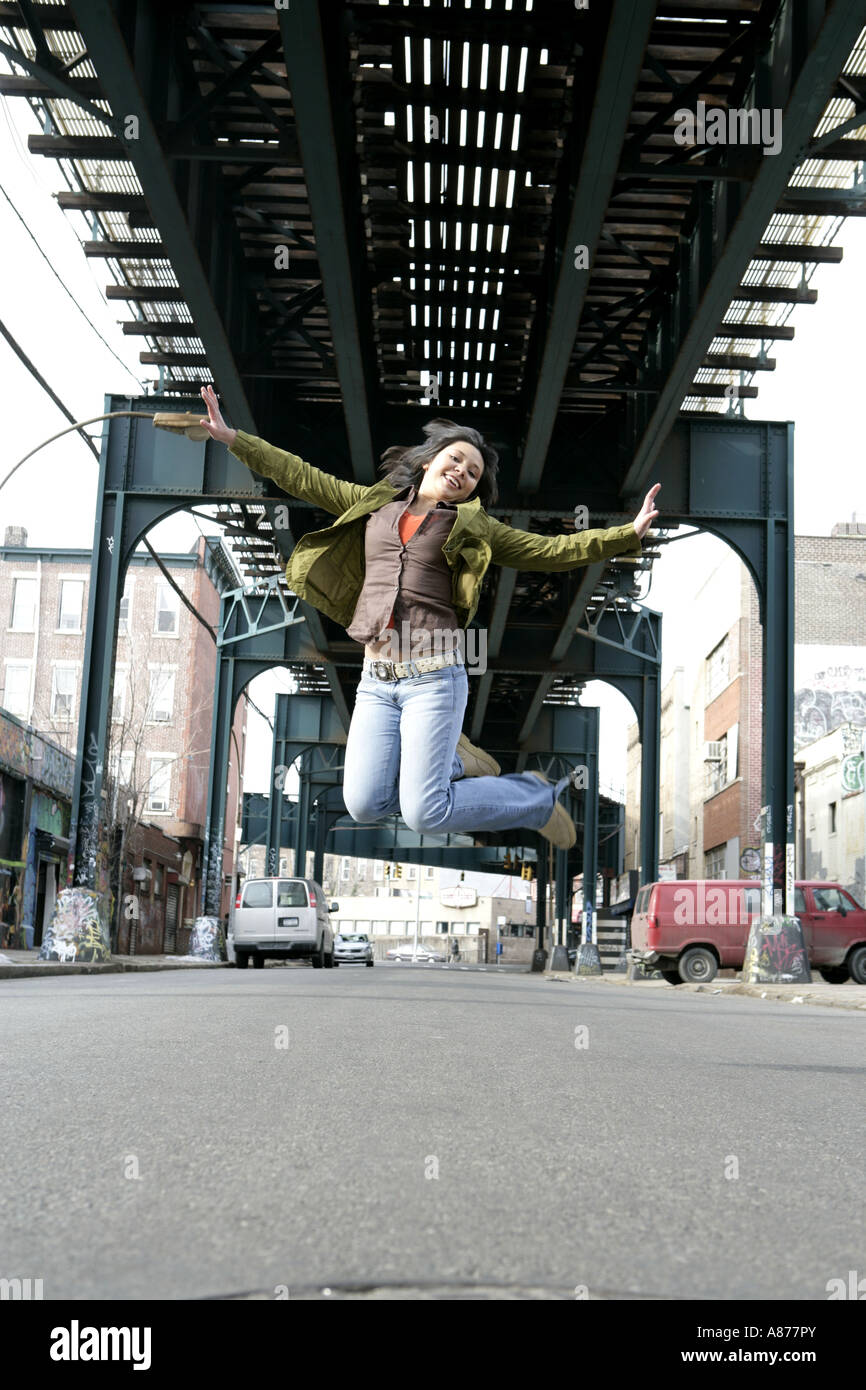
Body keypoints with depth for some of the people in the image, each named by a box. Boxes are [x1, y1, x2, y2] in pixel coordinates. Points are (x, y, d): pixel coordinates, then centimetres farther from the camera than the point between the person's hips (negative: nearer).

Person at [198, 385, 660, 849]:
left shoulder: (473, 528, 8)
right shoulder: (375, 502, 16)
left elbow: (552, 550, 3)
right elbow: (303, 478, 16)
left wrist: (628, 534, -7)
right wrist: (232, 437, 12)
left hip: (433, 676, -4)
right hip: (376, 678, 4)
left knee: (424, 814, -11)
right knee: (363, 805, -8)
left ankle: (537, 798, 15)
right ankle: (453, 764, 19)